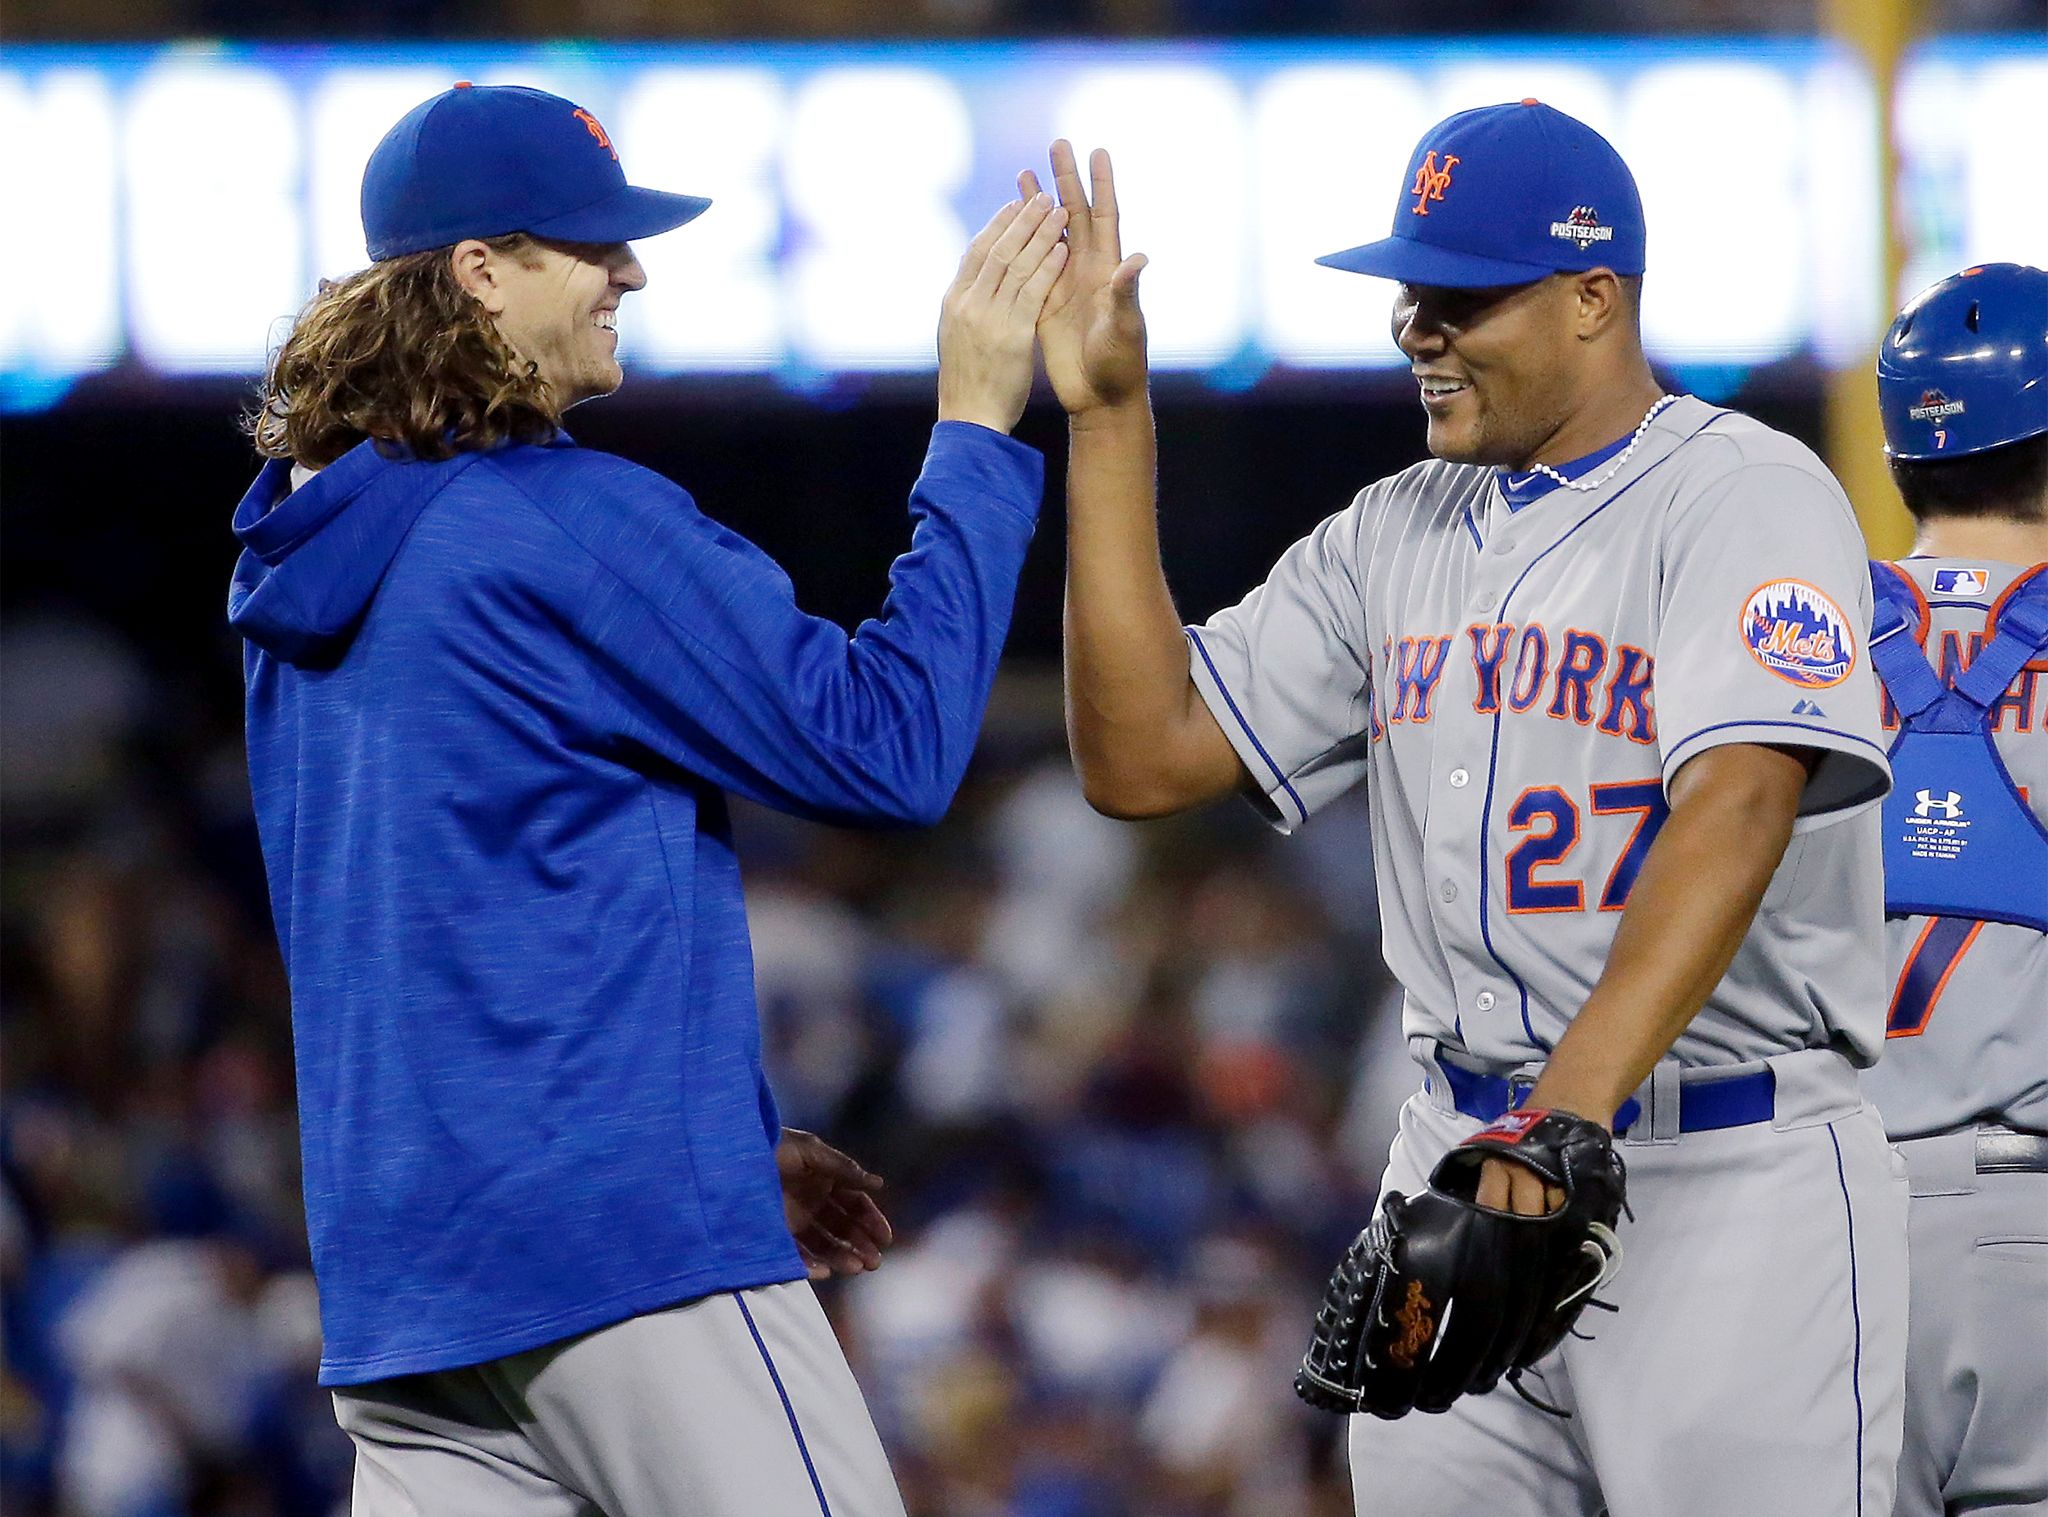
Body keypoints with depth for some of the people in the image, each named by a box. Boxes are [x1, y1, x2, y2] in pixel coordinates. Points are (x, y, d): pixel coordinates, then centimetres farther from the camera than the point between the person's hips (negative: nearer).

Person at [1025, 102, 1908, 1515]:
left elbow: (1738, 805, -24)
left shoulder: (1749, 495, -9)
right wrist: (1108, 420, 6)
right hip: (1458, 1169, 7)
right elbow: (1144, 756, 10)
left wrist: (1580, 1093, -38)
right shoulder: (1391, 538, 14)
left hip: (1730, 1179, -6)